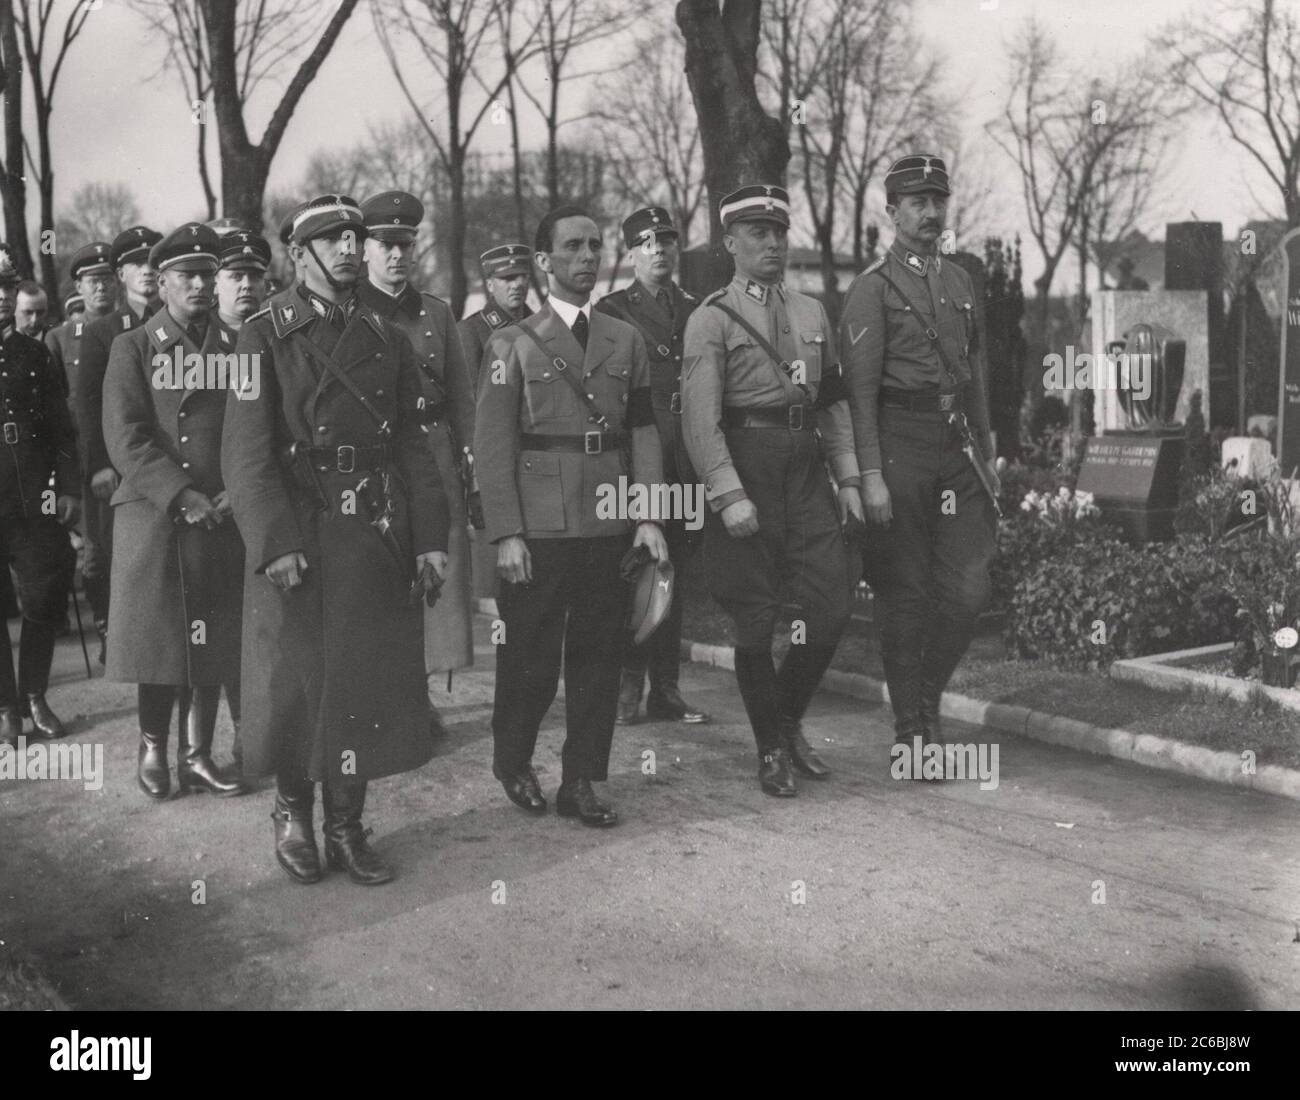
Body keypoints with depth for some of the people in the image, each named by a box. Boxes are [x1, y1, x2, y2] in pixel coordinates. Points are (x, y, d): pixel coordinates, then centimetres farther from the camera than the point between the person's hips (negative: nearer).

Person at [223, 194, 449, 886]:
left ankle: (346, 828, 18)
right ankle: (293, 810, 25)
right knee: (295, 681, 4)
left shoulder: (386, 339, 12)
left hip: (378, 539, 4)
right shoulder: (264, 337, -1)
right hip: (297, 537, -4)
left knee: (367, 684, 6)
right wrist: (275, 542, -18)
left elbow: (412, 445, 11)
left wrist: (430, 536, 3)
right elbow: (247, 452, -9)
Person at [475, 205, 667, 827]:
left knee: (600, 658, 7)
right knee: (531, 660, 3)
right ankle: (513, 764, 26)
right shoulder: (513, 344, 0)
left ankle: (580, 783, 18)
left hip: (609, 529, 4)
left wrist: (648, 516, 2)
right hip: (539, 530, -3)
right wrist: (507, 534, -11)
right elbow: (493, 445, -4)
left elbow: (643, 433, 11)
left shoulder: (625, 340, 11)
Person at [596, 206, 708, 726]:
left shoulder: (698, 312, 15)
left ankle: (666, 689, 13)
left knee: (674, 575, 7)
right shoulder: (611, 311, 3)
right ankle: (627, 685, 5)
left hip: (687, 462, 4)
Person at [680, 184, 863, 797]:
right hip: (745, 469, -5)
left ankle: (789, 720, 23)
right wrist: (729, 496, -20)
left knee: (832, 605, -1)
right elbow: (700, 419, -11)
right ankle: (771, 753, 17)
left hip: (806, 470, 5)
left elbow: (834, 403, 17)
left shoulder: (811, 313, 14)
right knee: (756, 624, 2)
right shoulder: (711, 319, -4)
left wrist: (847, 477, 9)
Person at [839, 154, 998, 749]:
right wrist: (871, 475, -17)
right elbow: (860, 388, -11)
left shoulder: (960, 281, 15)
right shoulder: (872, 288, -6)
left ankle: (926, 695, 24)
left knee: (968, 590, 2)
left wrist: (986, 452, 17)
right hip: (900, 448, -6)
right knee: (904, 595, 2)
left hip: (957, 449, 6)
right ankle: (910, 730, 13)